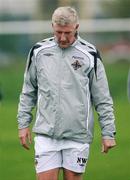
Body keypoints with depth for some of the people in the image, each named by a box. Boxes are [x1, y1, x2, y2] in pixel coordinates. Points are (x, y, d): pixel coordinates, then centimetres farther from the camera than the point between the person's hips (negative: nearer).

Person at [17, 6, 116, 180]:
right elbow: (28, 91, 15)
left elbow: (102, 99, 2)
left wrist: (108, 133, -1)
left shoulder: (89, 54, -1)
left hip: (78, 133, -1)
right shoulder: (39, 51, 4)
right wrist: (23, 124, 10)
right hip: (46, 132, 1)